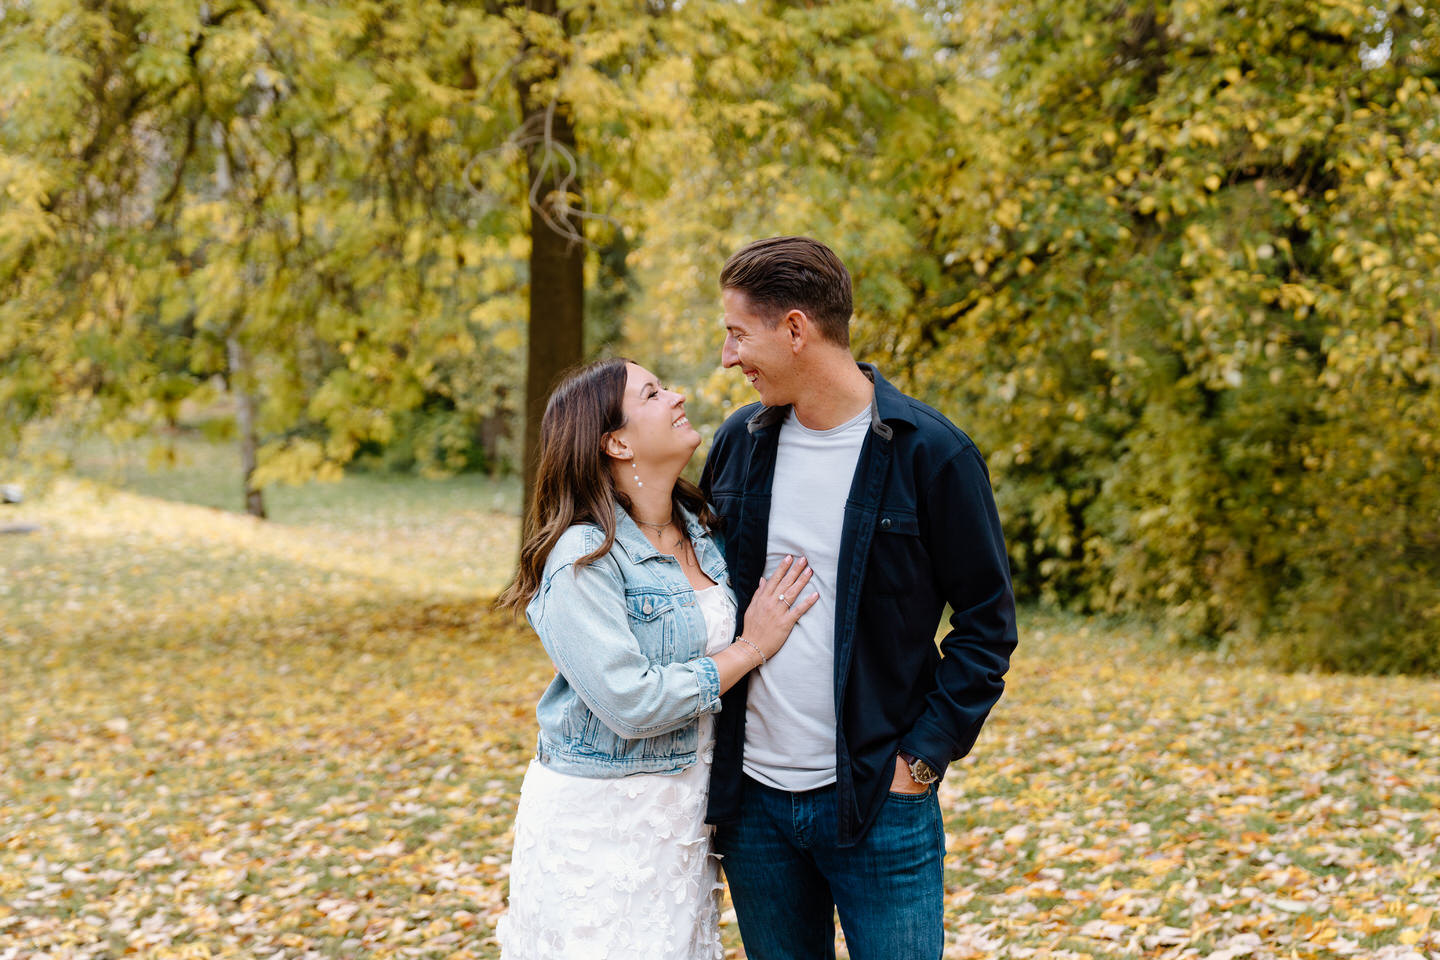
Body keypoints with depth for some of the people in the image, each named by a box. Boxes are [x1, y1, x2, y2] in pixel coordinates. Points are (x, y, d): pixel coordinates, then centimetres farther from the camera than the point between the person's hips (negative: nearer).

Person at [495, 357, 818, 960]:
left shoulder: (701, 531, 6)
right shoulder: (582, 559, -17)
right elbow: (631, 702, -22)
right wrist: (750, 649, -15)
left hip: (682, 813, 7)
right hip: (598, 815, -7)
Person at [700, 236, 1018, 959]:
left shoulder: (929, 453, -9)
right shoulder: (739, 443, 5)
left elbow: (987, 622, -4)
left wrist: (924, 756, -10)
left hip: (879, 800, -4)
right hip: (753, 802, 5)